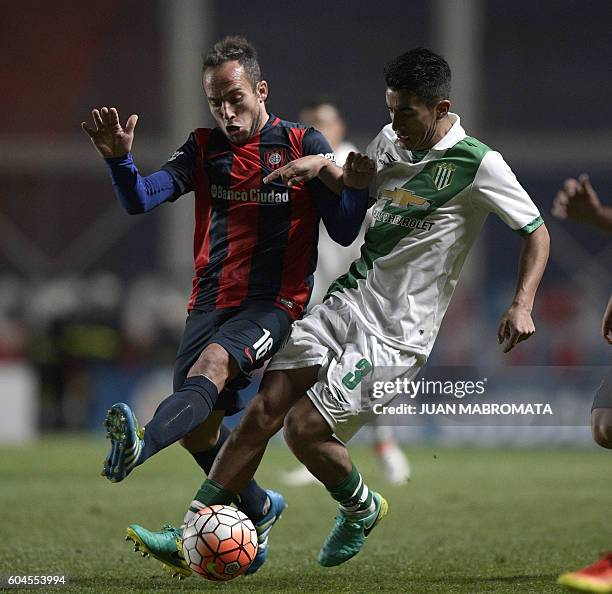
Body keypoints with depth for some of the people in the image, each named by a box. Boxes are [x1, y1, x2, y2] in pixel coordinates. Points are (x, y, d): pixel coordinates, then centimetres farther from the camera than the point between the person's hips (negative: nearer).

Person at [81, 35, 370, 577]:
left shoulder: (304, 145, 2)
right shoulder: (205, 148, 12)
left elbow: (343, 233, 1)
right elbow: (140, 200, 0)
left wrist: (356, 189, -19)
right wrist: (119, 159, -19)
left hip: (274, 303, -5)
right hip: (211, 301, 5)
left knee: (212, 364, -33)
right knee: (199, 431, 2)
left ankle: (139, 448, -59)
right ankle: (260, 510, 29)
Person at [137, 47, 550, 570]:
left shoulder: (478, 165, -11)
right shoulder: (391, 140, 9)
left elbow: (537, 231, -3)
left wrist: (522, 305, -17)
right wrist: (320, 164, 6)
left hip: (396, 334, -6)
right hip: (348, 297, 6)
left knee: (303, 428, -13)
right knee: (266, 408, -8)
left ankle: (362, 509, 16)